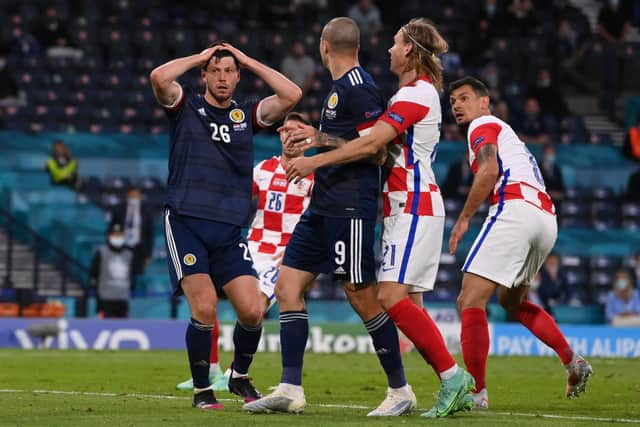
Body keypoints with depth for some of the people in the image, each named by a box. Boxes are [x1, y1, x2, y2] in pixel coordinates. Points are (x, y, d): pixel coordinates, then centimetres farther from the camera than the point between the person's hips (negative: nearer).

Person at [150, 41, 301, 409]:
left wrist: (248, 61, 6)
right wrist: (199, 57, 1)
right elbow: (160, 77, -13)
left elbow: (291, 95, 0)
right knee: (204, 310, -15)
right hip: (186, 223, -3)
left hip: (230, 230, 3)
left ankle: (240, 376, 21)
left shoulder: (247, 114, 14)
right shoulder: (186, 106, 7)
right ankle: (202, 390, 3)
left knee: (252, 311, -7)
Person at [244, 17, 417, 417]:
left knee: (362, 295, -7)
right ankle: (291, 389, 2)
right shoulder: (339, 88, 17)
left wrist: (324, 141, -15)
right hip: (324, 206, 10)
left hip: (350, 208, -10)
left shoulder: (359, 88, -12)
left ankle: (401, 390, 4)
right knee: (288, 285, 4)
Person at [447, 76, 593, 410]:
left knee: (470, 302, -11)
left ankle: (476, 392, -17)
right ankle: (573, 362, 15)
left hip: (515, 209, -10)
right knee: (511, 301, 28)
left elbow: (489, 170, -12)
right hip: (547, 219, 10)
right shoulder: (508, 134, 34)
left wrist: (463, 219, -9)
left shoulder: (483, 126, 7)